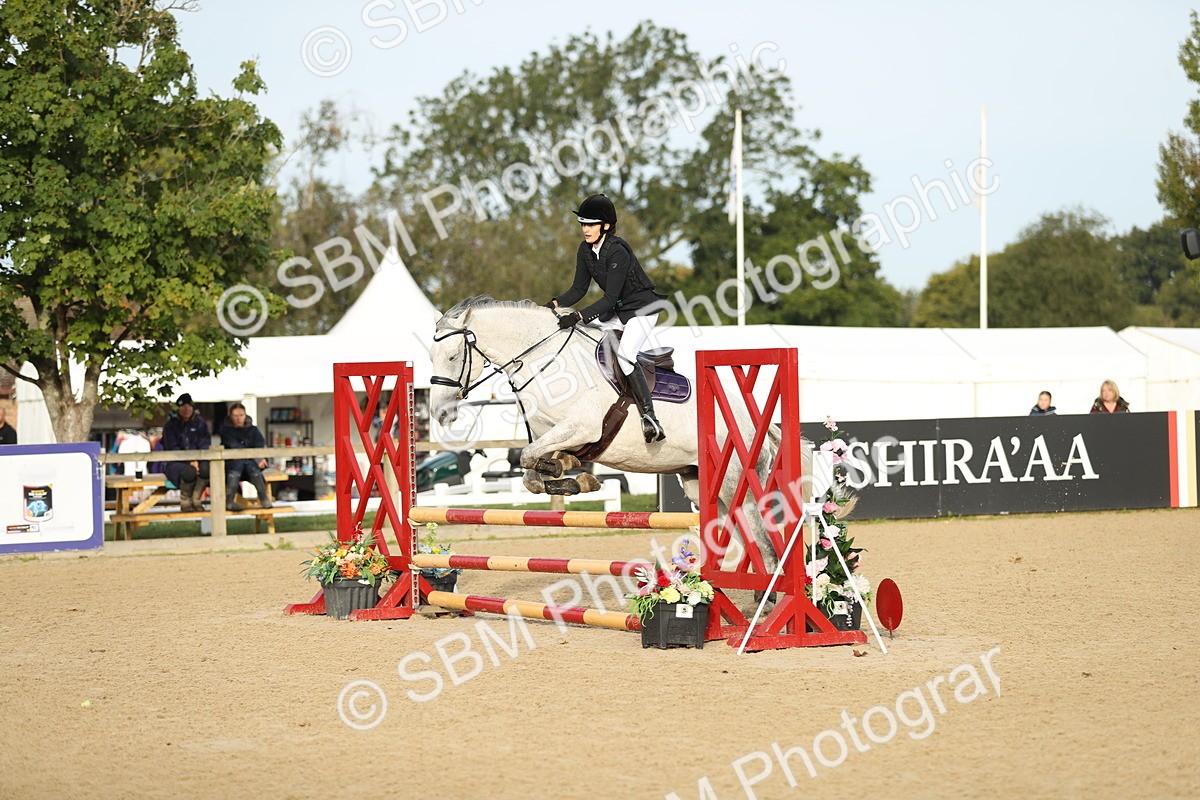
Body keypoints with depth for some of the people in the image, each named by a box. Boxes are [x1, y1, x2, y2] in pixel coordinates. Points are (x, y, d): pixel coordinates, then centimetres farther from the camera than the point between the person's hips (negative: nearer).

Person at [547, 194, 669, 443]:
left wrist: (578, 317, -34)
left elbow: (610, 298, -28)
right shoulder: (586, 250, -2)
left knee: (624, 354, -28)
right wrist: (556, 303, -13)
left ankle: (650, 418, -30)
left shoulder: (617, 251, -26)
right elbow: (579, 289, 5)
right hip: (616, 312, 9)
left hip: (642, 309, -9)